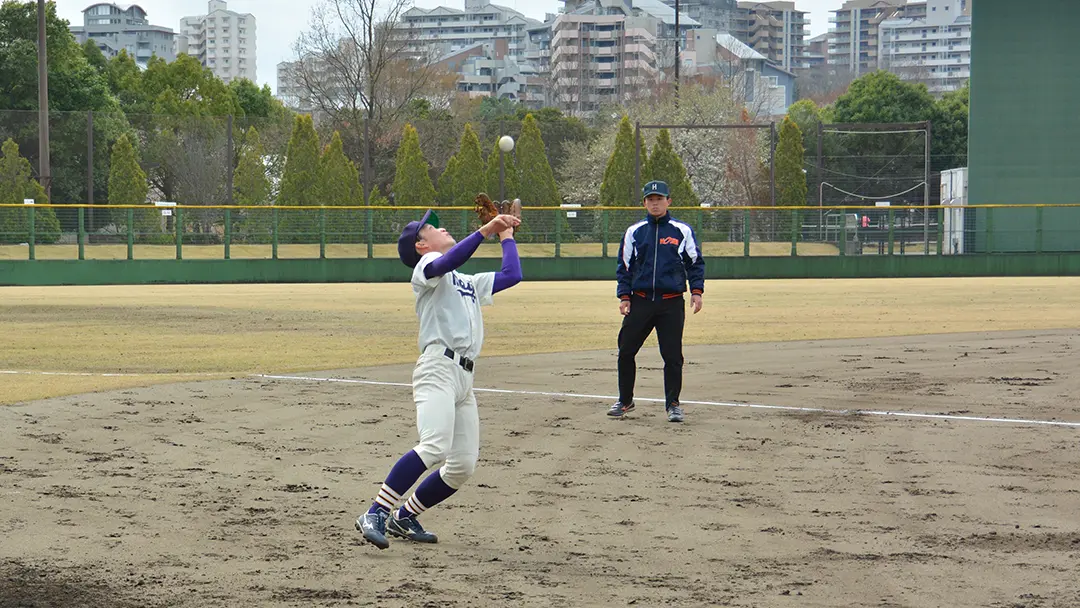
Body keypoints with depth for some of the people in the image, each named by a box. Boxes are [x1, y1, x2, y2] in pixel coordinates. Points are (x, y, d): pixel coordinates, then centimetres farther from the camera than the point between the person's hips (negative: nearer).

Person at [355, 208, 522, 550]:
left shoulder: (470, 283, 31)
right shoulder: (427, 266, 6)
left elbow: (512, 275, 25)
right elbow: (450, 260, -17)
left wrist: (506, 236, 32)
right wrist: (486, 230, -15)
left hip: (464, 378, 8)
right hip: (438, 369, -8)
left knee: (463, 466, 1)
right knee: (434, 447, -29)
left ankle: (404, 517, 14)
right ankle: (375, 514, -30)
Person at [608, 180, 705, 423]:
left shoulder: (682, 231, 5)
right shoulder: (634, 232, 10)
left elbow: (695, 262, 8)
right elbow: (624, 266, 12)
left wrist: (696, 291, -3)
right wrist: (624, 296, 3)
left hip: (671, 302, -2)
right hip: (640, 300, 2)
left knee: (672, 355, -3)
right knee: (626, 351, 2)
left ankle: (672, 403, 10)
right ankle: (625, 401, 17)